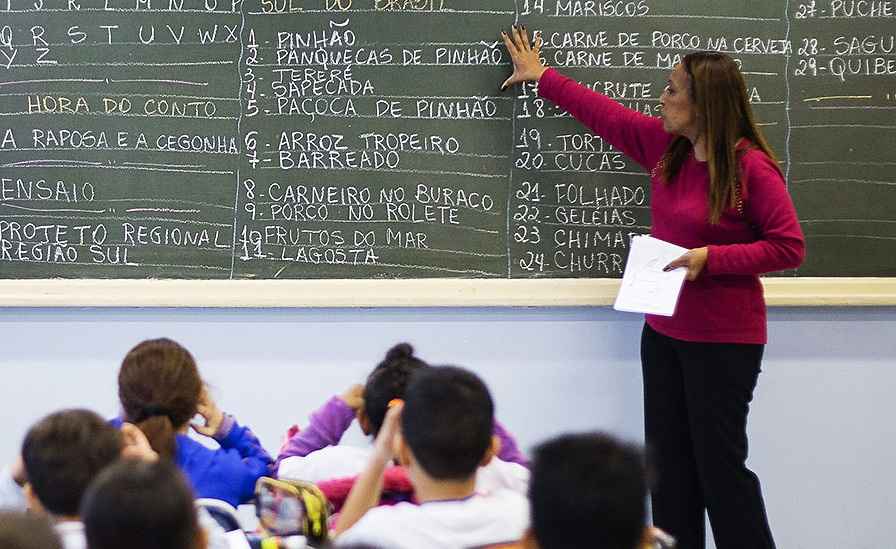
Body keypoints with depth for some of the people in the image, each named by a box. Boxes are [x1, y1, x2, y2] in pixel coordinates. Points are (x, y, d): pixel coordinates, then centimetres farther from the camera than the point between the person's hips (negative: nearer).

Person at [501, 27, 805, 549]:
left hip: (724, 339, -7)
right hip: (664, 331, 7)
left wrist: (710, 258, -23)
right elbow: (604, 112, 16)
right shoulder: (665, 146, 3)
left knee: (720, 464, -4)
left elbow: (789, 247, -16)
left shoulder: (752, 167, -18)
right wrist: (541, 77, 24)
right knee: (669, 463, 10)